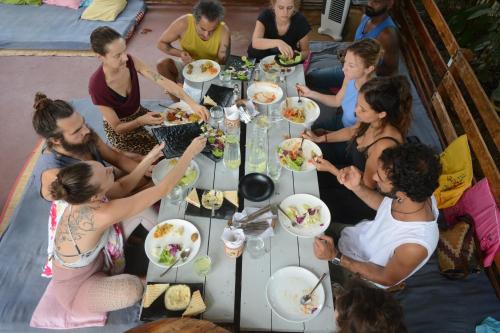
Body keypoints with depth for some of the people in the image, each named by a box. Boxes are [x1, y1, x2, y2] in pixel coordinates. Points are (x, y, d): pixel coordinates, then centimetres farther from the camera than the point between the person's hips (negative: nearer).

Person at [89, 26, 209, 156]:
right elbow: (117, 127, -22)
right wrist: (141, 121, -40)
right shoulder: (97, 85, -30)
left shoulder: (130, 61, -19)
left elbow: (163, 81, -25)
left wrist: (192, 104, -37)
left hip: (139, 112, 5)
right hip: (121, 129, -5)